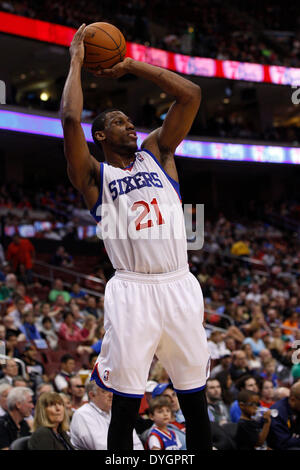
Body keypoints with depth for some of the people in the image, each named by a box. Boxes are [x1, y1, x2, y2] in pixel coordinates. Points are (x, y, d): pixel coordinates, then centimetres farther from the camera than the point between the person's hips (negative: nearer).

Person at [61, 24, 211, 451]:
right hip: (132, 291, -3)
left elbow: (191, 95, 8)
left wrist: (131, 66, 9)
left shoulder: (157, 153, 16)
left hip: (180, 286, 3)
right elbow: (70, 120, -11)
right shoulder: (93, 175, 5)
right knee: (125, 406, 0)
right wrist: (76, 62, 0)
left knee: (196, 400, 8)